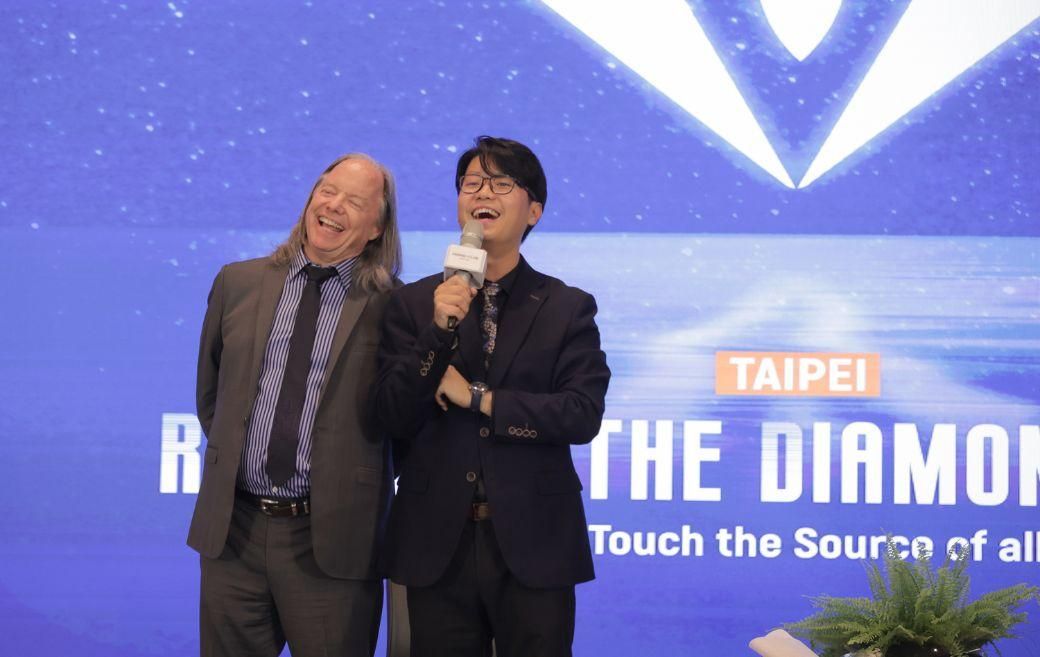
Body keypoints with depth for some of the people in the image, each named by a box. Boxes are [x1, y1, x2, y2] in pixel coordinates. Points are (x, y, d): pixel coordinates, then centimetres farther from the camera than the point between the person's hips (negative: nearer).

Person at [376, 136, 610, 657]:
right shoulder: (412, 304, 5)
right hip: (437, 544, 1)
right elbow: (393, 416, -3)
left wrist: (477, 398, -10)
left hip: (532, 544, -1)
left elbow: (583, 416, -8)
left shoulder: (568, 309, 4)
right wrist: (439, 330, -15)